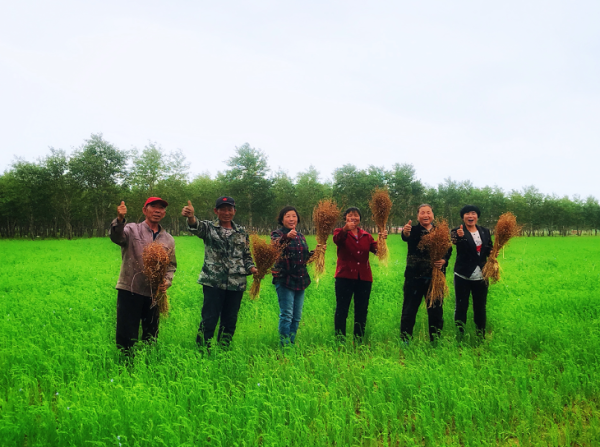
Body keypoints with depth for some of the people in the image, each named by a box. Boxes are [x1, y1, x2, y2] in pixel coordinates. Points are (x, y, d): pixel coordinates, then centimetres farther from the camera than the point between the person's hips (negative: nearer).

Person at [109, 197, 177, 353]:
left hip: (154, 294, 4)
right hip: (130, 291, -4)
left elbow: (171, 265, 17)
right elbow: (117, 237, -22)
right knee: (126, 335, -3)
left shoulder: (168, 239, 13)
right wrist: (120, 219, -42)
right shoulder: (132, 230, 0)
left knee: (151, 336, 13)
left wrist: (167, 281, -3)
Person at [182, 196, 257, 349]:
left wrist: (252, 268, -4)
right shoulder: (209, 228, 1)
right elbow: (196, 227, -22)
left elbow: (247, 256, 17)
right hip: (213, 282, -4)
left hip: (236, 283, 4)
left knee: (230, 321, 11)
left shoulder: (242, 232, 12)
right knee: (209, 319, -5)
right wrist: (191, 217, -45)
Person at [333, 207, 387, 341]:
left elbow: (376, 249, -3)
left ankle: (359, 340, 18)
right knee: (341, 309, -2)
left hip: (364, 278, 4)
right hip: (345, 276, -4)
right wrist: (345, 229, -42)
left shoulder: (366, 235, 14)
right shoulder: (340, 232, 3)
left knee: (362, 311, 9)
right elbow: (337, 240, -22)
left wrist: (381, 239, -24)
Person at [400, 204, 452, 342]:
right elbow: (406, 237, -23)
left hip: (435, 277, 2)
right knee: (409, 309, 1)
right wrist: (405, 232, -48)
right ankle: (405, 340, 9)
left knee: (436, 310, 8)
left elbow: (448, 250, 0)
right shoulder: (414, 230, 0)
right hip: (415, 277, -2)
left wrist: (443, 261, -21)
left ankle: (435, 340, 20)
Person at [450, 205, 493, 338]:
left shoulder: (485, 232, 8)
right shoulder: (457, 231, -6)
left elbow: (490, 249, 13)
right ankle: (459, 336, 13)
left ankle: (481, 336, 23)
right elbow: (462, 249, -24)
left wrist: (493, 252, -10)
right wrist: (460, 237, -46)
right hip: (463, 276, -3)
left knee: (480, 307, 11)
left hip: (480, 277, 3)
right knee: (461, 307, 3)